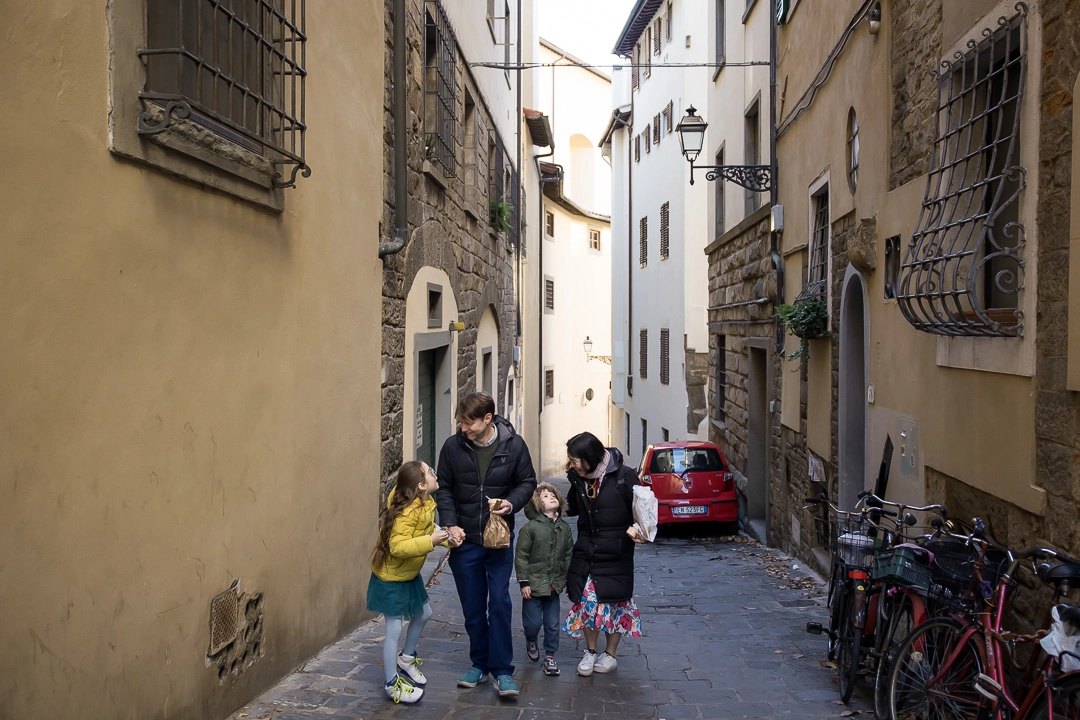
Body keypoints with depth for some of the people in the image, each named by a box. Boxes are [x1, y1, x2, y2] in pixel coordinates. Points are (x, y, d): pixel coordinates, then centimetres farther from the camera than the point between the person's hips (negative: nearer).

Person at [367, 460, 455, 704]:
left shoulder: (425, 504, -4)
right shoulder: (407, 512, -32)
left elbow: (427, 530, 9)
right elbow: (397, 547, -39)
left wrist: (445, 536, -9)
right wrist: (430, 541, -42)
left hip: (409, 574, 9)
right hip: (390, 578, -9)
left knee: (423, 614, 21)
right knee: (394, 630, 0)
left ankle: (406, 659, 42)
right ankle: (392, 685, 15)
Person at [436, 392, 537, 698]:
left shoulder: (514, 445, -10)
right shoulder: (453, 446, -7)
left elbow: (527, 482, 2)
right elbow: (444, 488, 3)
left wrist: (511, 503, -17)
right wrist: (450, 524, -8)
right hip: (464, 539, 2)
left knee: (500, 603, -1)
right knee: (472, 607, 11)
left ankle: (502, 670, 9)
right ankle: (480, 664, 26)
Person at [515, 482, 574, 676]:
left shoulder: (565, 528, 2)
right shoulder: (530, 527, -11)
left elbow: (569, 556, 10)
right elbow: (521, 556, -9)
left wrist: (569, 581, 10)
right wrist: (523, 582, -11)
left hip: (554, 585, 4)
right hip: (533, 585, -3)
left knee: (553, 624, 8)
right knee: (533, 622, 4)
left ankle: (550, 657, 24)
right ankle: (531, 640, 36)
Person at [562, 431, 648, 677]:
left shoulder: (623, 476, -15)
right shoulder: (578, 478, 1)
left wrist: (633, 528, -26)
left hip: (615, 555, -4)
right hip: (585, 553, 4)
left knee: (612, 603, 6)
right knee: (586, 601, 2)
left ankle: (610, 654, 24)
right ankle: (590, 652, 22)